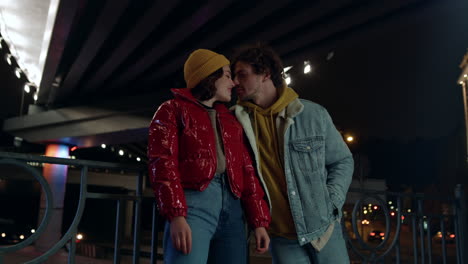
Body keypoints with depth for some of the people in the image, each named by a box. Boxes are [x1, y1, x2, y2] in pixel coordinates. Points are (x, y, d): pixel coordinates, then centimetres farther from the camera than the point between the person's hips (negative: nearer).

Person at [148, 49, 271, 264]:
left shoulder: (231, 120, 25)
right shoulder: (173, 110, 9)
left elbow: (247, 171, 18)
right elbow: (163, 164, -4)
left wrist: (259, 221, 9)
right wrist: (176, 216, -17)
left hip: (232, 208, 6)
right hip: (193, 203, -5)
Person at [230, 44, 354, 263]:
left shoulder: (314, 114, -4)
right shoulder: (236, 120, -3)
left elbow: (343, 161, 6)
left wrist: (331, 204, -8)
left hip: (324, 228, 0)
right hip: (281, 237, 0)